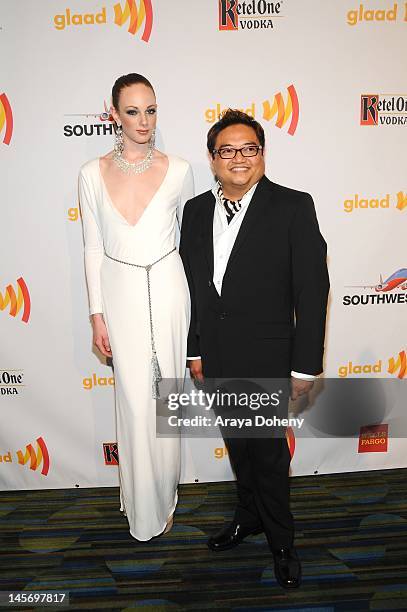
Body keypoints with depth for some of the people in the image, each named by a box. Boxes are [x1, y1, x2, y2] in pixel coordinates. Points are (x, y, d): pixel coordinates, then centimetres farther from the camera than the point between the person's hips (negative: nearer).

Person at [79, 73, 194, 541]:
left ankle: (162, 499, 34)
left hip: (167, 290, 0)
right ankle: (144, 511, 29)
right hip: (121, 292, 0)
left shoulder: (178, 170, -2)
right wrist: (97, 315, -1)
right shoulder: (93, 175, -1)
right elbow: (93, 248, 2)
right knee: (134, 401, 5)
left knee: (165, 397, 10)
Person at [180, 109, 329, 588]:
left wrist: (305, 365, -12)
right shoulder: (196, 210, 4)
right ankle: (249, 515, 46)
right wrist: (193, 349, 7)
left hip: (266, 358, -4)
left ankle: (280, 540, 34)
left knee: (269, 451, 9)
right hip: (216, 358, 5)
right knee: (237, 444, 21)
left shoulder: (293, 207, -10)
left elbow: (312, 289, -11)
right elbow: (191, 284, 7)